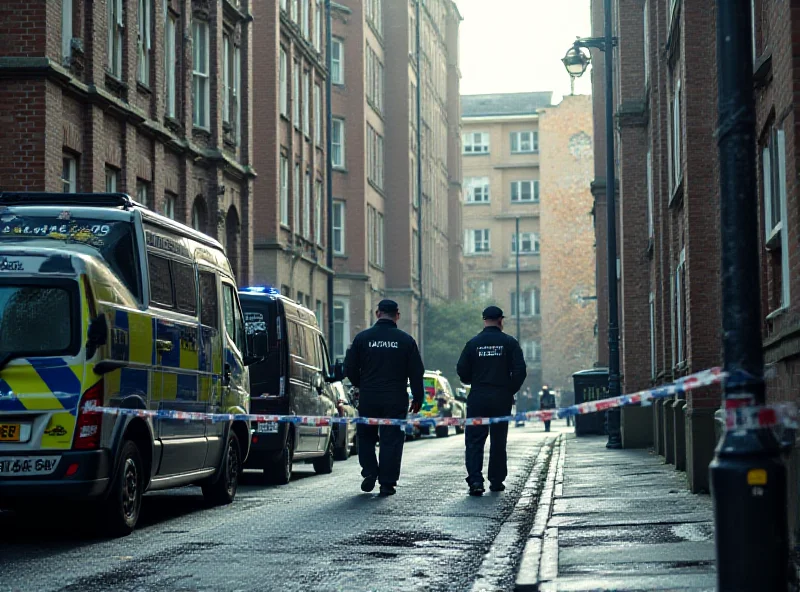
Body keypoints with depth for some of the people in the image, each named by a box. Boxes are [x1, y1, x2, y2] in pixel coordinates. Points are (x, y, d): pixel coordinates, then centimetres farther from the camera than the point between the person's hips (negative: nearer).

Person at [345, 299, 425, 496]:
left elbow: (350, 368, 4)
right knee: (391, 440, 3)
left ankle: (370, 472, 5)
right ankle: (387, 483, 1)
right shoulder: (406, 340, -2)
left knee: (366, 436, 17)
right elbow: (416, 373, 1)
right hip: (396, 400, -1)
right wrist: (417, 398, 10)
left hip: (368, 399, 1)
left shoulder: (362, 338, -1)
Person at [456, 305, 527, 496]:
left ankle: (475, 479, -16)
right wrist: (510, 390, 7)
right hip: (502, 398, 0)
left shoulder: (473, 343, 1)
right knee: (498, 441, 11)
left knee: (474, 440, 0)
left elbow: (462, 371, 1)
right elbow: (520, 371, -7)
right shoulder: (510, 343, -1)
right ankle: (496, 480, 15)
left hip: (478, 397, 0)